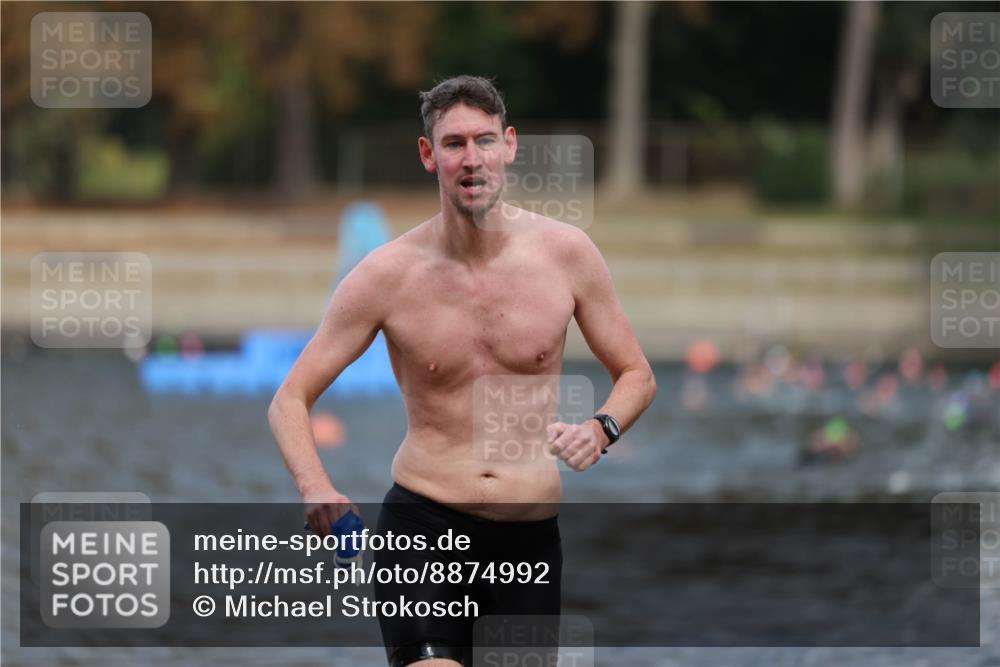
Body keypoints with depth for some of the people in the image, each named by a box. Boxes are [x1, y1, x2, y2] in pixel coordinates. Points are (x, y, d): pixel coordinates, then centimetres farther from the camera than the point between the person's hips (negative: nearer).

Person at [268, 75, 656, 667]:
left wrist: (599, 430, -13)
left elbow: (637, 377, 10)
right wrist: (315, 489, -20)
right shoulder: (389, 274, -6)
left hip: (532, 534, 2)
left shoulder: (565, 252, -2)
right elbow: (290, 401, -1)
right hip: (423, 526, -2)